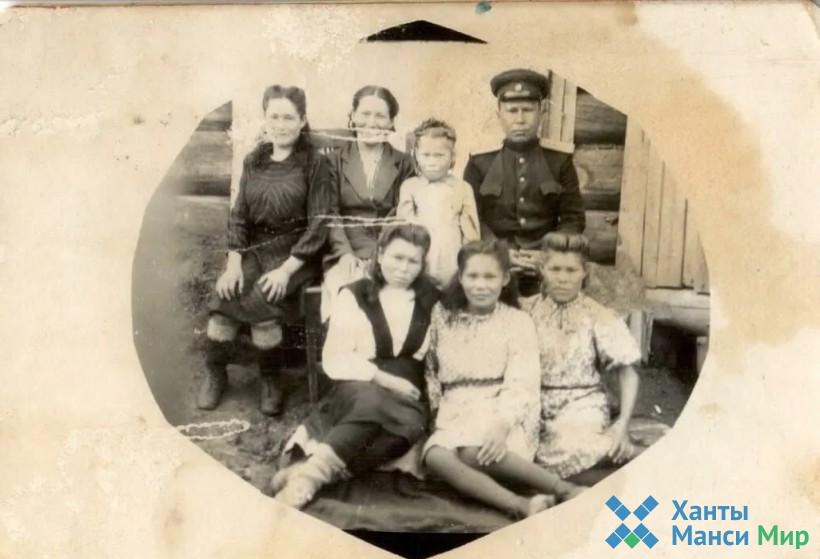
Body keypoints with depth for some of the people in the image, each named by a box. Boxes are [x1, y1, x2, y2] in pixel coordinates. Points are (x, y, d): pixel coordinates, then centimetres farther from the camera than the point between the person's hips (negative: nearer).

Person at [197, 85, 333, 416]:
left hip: (296, 253, -4)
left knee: (261, 304, -28)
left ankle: (270, 380, -4)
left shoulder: (315, 164, -5)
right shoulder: (253, 161, 9)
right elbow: (238, 216, 8)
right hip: (254, 249, 4)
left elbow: (318, 225, -9)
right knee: (224, 300, -21)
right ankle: (215, 373, 2)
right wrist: (234, 263, -7)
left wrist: (286, 269, -18)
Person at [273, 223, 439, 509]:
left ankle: (309, 471, -40)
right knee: (373, 399, -39)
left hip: (407, 398, 2)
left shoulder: (432, 301, 13)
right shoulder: (354, 296, 4)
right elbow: (334, 360, -2)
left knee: (412, 422, -35)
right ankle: (312, 472, -41)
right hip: (356, 390, -2)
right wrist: (381, 378, -13)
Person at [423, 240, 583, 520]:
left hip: (503, 416, -3)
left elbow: (521, 384, -8)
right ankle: (520, 505, -41)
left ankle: (564, 490, -30)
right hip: (456, 414, 3)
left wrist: (501, 425, -25)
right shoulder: (443, 316, 14)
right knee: (436, 456, -31)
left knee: (473, 452, -36)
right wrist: (436, 410, -3)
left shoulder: (518, 322, 4)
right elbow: (430, 370, 15)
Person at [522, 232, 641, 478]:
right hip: (535, 409, 3)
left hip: (581, 409, -2)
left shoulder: (598, 317, -2)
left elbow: (628, 373, 0)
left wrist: (623, 424, -13)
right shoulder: (526, 310, 3)